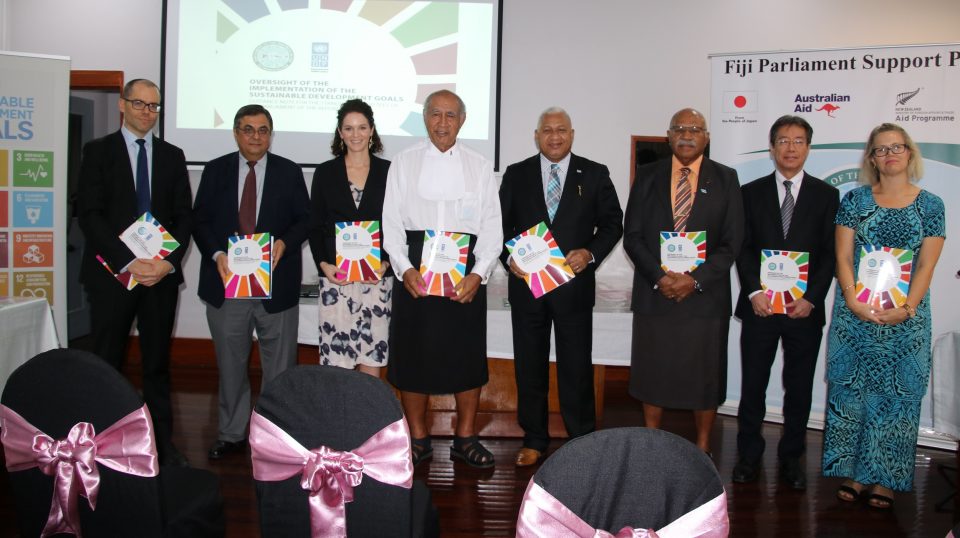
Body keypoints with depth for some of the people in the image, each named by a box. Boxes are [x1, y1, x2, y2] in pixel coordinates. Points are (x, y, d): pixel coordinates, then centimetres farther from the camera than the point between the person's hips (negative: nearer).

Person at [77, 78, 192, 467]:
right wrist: (129, 262, -16)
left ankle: (162, 441, 15)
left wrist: (168, 261, -9)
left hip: (161, 274, 2)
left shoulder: (172, 155, 11)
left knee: (158, 362, 8)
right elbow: (89, 214, -6)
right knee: (106, 363, 3)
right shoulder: (98, 151, 3)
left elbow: (184, 216, 7)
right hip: (112, 273, -2)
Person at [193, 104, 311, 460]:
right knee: (230, 365, 12)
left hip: (276, 283, -1)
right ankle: (231, 434, 26)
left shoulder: (289, 172, 4)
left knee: (279, 366, 5)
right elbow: (201, 219, 5)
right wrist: (216, 254, -12)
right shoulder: (216, 170, 7)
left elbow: (304, 219, 3)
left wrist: (283, 243, -16)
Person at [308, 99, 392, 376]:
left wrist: (386, 263, -8)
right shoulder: (325, 172, 8)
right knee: (335, 361, -1)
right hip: (335, 277, 0)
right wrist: (324, 264, -7)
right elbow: (315, 226, 8)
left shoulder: (388, 171, 6)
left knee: (372, 359, 2)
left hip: (377, 278, 0)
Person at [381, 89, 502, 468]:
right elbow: (392, 223, 2)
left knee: (467, 352, 6)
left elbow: (492, 227, 3)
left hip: (466, 272, 1)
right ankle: (418, 438, 20)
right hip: (415, 271, 0)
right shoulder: (404, 162, 6)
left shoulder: (480, 167, 7)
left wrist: (478, 274, -11)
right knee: (412, 352, 5)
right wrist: (404, 268, -13)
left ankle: (465, 438, 21)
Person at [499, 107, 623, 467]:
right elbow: (501, 224, 7)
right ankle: (534, 440, 23)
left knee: (577, 367, 4)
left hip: (574, 284, -1)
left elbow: (613, 222, 4)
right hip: (526, 281, 2)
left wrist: (590, 253, -11)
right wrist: (509, 257, -10)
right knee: (529, 366, 10)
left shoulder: (595, 174, 4)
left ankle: (583, 441, 18)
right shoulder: (516, 175, 7)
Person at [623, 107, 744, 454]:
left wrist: (695, 279, -13)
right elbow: (632, 235, 1)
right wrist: (659, 277, -12)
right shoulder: (647, 176, 6)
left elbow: (732, 242, -1)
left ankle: (702, 449, 22)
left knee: (704, 376, 6)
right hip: (654, 292, 1)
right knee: (652, 374, 10)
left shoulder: (725, 179, 3)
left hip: (705, 294, -1)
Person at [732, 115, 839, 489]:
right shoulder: (751, 193, 6)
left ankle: (791, 458, 23)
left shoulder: (826, 195, 6)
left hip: (805, 308, 0)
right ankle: (749, 454, 20)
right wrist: (755, 292, -12)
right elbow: (743, 248, 1)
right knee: (753, 384, 6)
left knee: (799, 387, 9)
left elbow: (830, 253, 1)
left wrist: (811, 298, -11)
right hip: (760, 304, 0)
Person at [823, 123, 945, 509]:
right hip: (855, 313, 0)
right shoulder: (855, 199, 4)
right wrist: (854, 301, -13)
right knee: (852, 389, 3)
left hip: (906, 315, 0)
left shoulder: (930, 205, 5)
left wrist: (906, 308, -15)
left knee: (896, 393, 4)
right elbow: (842, 257, 0)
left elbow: (926, 265, -1)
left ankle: (884, 478, 14)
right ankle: (853, 473, 14)